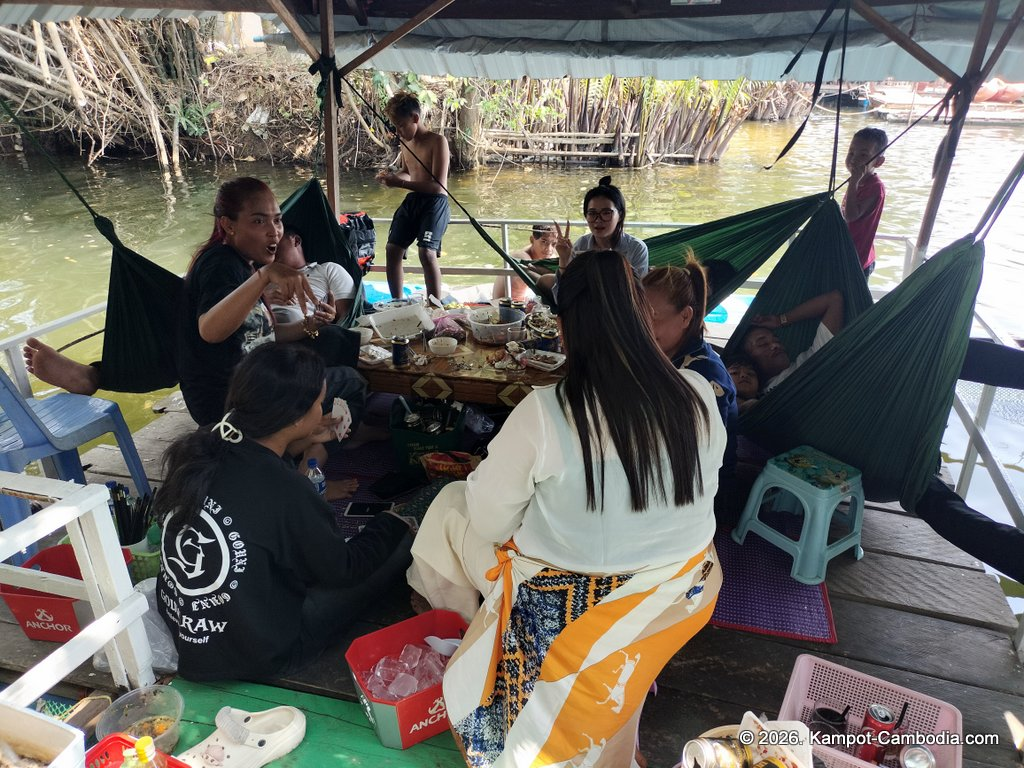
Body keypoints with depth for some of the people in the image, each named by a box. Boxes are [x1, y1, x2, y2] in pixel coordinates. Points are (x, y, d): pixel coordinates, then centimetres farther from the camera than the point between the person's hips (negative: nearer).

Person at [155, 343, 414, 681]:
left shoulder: (197, 451, -11)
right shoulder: (285, 491, -30)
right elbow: (342, 569, -13)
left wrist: (302, 441, 6)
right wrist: (393, 526, 2)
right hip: (253, 657, -7)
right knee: (403, 543, -1)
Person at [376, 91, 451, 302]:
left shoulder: (437, 141, -12)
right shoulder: (406, 142, 11)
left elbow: (438, 185, -19)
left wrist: (400, 183, -20)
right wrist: (391, 176, 4)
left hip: (434, 202, -8)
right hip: (412, 200, 8)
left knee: (427, 252, -21)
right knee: (393, 249, 4)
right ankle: (397, 303, 17)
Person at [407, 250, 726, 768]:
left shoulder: (542, 413, -27)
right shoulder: (697, 395, -14)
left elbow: (490, 522, -15)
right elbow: (702, 487, 3)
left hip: (567, 606, -4)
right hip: (680, 595, 5)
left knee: (450, 505, 16)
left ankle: (469, 623, 43)